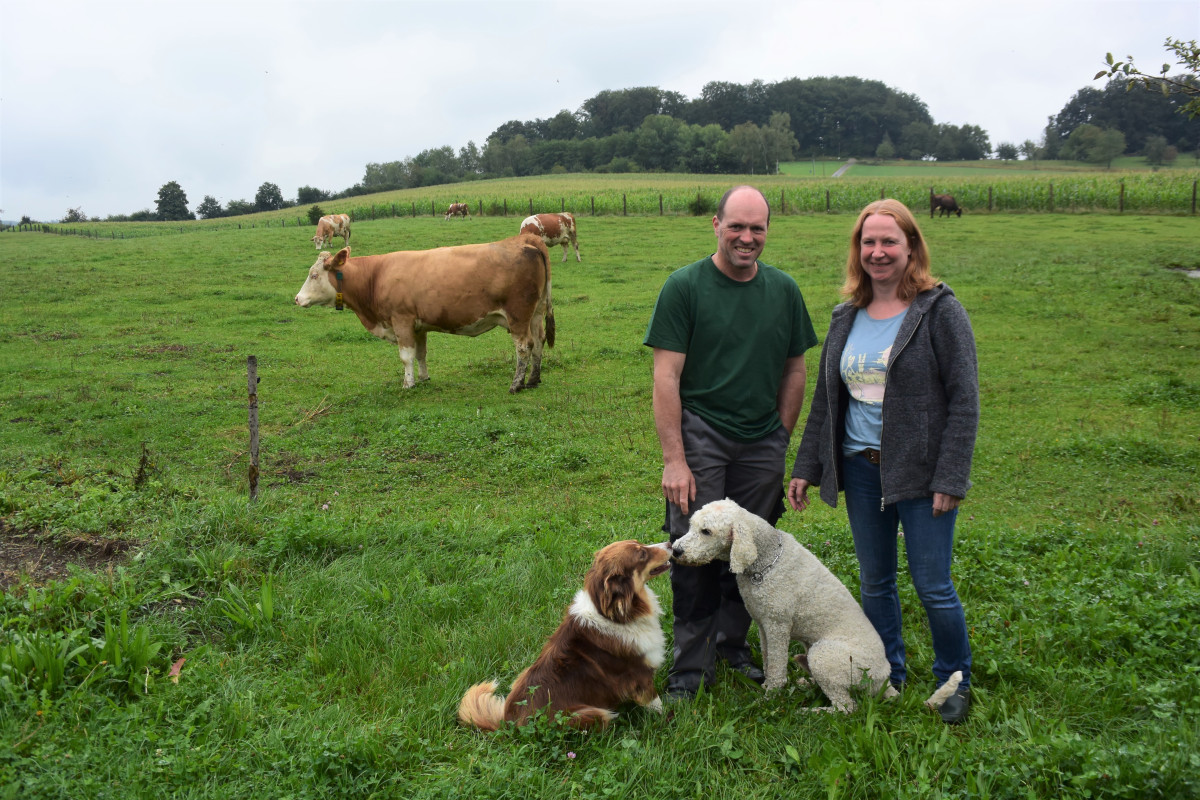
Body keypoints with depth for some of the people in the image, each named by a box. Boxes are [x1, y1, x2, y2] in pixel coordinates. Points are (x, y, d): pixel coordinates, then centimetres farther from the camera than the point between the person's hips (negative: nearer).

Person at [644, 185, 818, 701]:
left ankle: (732, 645, 28)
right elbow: (666, 377, -10)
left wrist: (781, 441, 11)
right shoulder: (685, 286, -6)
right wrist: (674, 459, -14)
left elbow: (794, 371, 14)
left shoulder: (783, 289, 7)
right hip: (700, 436, -4)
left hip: (762, 441, 4)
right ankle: (690, 666, 9)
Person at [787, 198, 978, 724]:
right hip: (861, 468, 5)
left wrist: (950, 479, -15)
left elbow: (964, 400, -10)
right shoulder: (847, 317, 9)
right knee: (874, 583, 13)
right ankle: (886, 677, 31)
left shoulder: (939, 310, -7)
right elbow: (824, 399, 15)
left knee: (933, 587, 1)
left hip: (920, 472, -5)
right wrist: (806, 468, 12)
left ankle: (955, 682, 23)